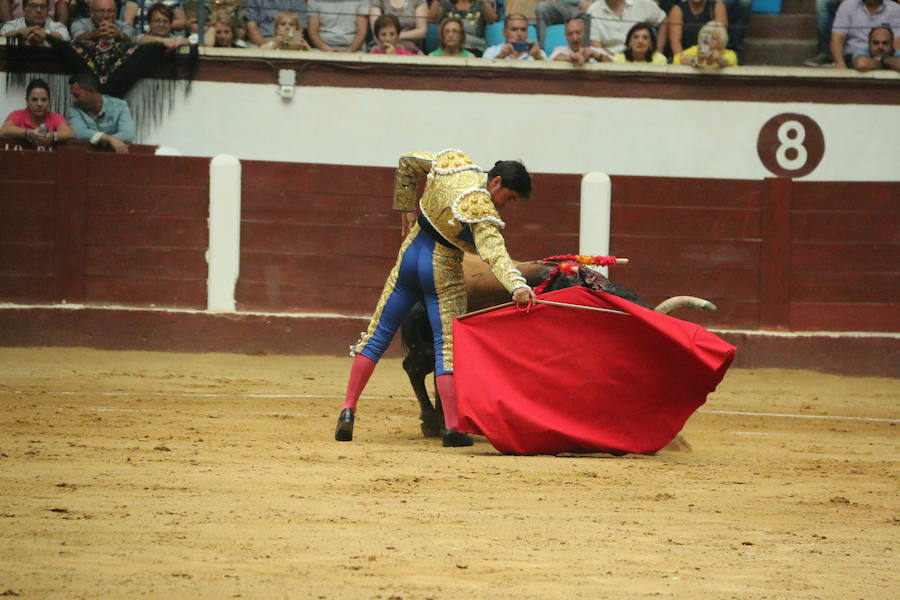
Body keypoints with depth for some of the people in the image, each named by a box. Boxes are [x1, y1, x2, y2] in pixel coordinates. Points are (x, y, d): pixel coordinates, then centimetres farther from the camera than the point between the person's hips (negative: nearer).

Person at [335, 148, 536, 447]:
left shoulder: (453, 162, -2)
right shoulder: (483, 211, -22)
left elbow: (407, 162, 14)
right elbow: (495, 253, -37)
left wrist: (406, 208, 22)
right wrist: (517, 286, -50)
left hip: (410, 254, 6)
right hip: (443, 272, -6)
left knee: (378, 333, 12)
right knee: (447, 347, -4)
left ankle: (348, 409, 8)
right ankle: (452, 427, -12)